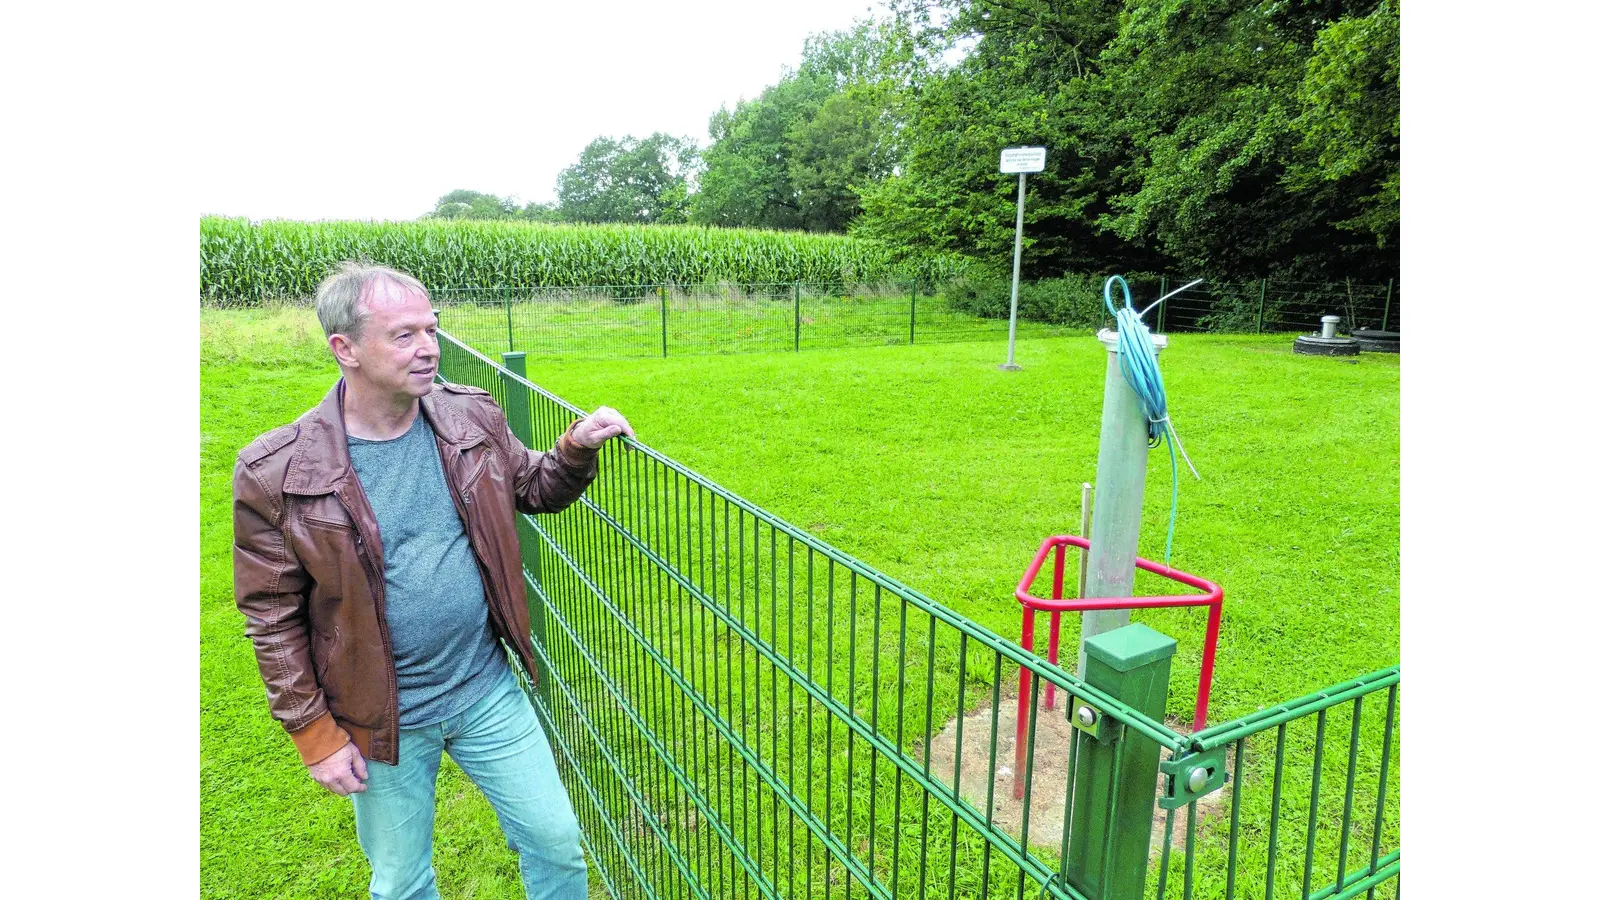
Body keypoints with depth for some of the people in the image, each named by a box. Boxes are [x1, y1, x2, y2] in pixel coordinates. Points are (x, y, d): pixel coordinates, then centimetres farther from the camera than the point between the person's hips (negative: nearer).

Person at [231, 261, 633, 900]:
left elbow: (537, 490, 9)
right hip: (382, 721, -2)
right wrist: (314, 734, -6)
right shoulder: (277, 474, -16)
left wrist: (577, 448, -11)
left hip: (487, 689, 2)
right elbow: (273, 618, -9)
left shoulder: (472, 419, -7)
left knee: (557, 842, 14)